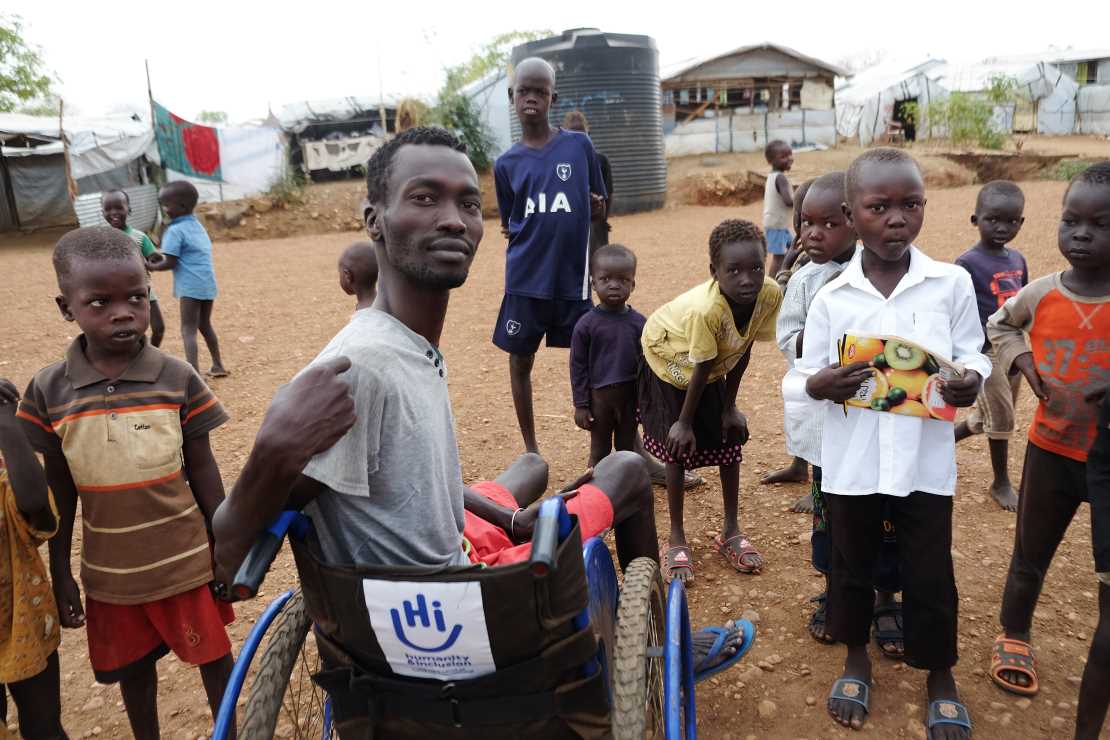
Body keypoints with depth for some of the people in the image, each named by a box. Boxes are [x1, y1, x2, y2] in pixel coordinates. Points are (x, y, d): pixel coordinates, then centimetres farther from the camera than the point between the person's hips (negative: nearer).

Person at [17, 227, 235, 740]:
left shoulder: (178, 379, -12)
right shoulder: (48, 392, -9)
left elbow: (205, 478, -4)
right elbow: (59, 495, 1)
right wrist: (60, 576, 5)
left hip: (187, 563, -1)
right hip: (110, 575, 2)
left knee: (214, 658, 15)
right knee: (133, 670, 21)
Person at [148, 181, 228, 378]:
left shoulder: (175, 230, -10)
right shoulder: (198, 226, 15)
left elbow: (170, 263, -13)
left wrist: (152, 266, 2)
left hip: (191, 286, -8)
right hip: (208, 283, 8)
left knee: (188, 330, -8)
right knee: (205, 325, 23)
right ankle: (218, 365, 31)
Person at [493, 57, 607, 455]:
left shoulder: (579, 145, 2)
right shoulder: (506, 163, 6)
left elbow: (599, 209, 9)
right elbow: (509, 225, 13)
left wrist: (594, 204, -11)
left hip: (573, 276, -1)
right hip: (525, 280, 2)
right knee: (520, 362, 9)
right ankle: (531, 449, 26)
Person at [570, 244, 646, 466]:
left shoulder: (639, 323, -4)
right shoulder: (586, 324, -11)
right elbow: (578, 366, -7)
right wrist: (580, 405, -8)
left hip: (631, 396, 3)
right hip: (599, 396, -2)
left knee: (627, 450, 17)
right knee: (599, 453, 12)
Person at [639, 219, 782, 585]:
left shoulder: (770, 294, -27)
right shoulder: (705, 309, -42)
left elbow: (743, 349, -13)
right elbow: (700, 370, -29)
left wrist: (729, 407, -5)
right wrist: (684, 422, -15)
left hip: (714, 366, 5)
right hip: (670, 359, -5)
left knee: (730, 439, 5)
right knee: (677, 449, -3)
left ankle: (731, 531, 21)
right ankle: (676, 540, 12)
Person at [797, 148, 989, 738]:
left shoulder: (951, 284, -4)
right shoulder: (831, 297, -5)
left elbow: (972, 357, 2)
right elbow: (808, 377, 0)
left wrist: (969, 382, -20)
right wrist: (825, 384, -22)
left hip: (926, 462, 0)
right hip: (852, 463, 1)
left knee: (930, 575, 12)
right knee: (851, 566, 17)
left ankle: (940, 677, 37)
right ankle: (856, 657, 42)